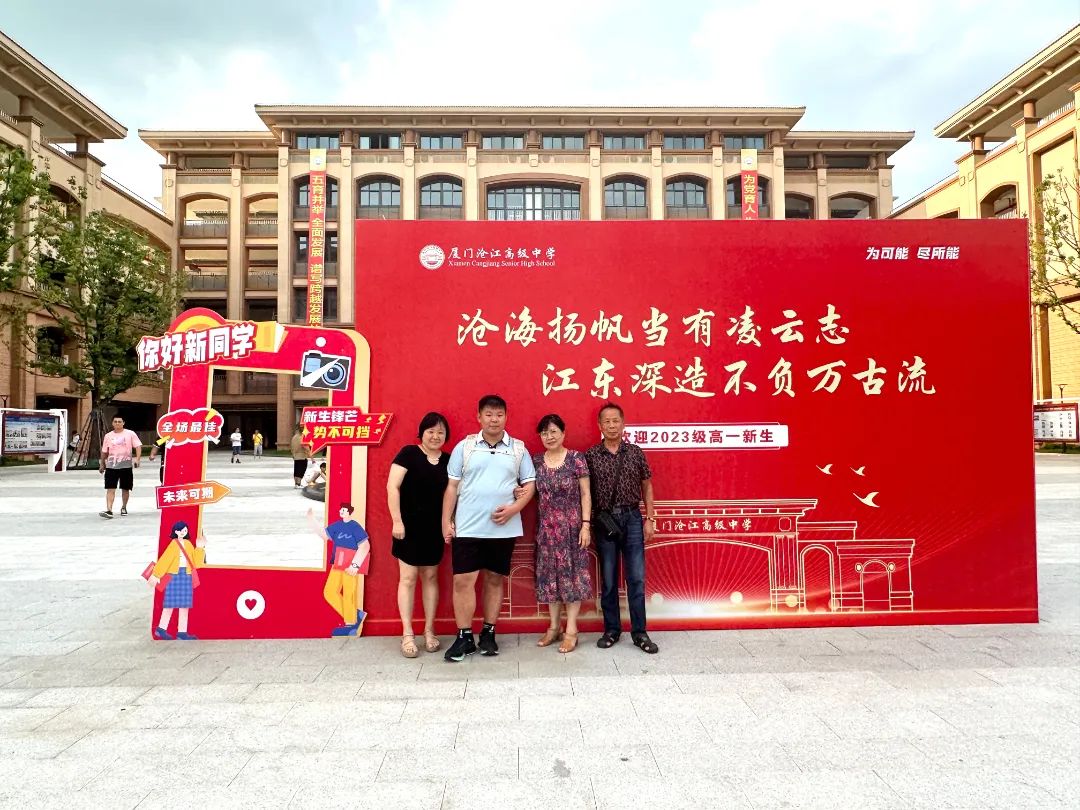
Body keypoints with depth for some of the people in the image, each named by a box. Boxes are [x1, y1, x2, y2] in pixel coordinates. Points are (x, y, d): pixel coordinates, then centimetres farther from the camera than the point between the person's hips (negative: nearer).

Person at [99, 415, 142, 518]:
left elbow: (138, 446, -4)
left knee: (125, 489, 9)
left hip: (126, 466, -1)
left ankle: (124, 507, 27)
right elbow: (104, 452, 17)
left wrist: (137, 459, -18)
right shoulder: (108, 436, 9)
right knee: (110, 489, -7)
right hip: (111, 466, 1)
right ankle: (109, 510, -12)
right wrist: (102, 464, 19)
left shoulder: (130, 434, 0)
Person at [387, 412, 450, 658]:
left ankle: (429, 631, 21)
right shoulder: (408, 453, -6)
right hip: (409, 527, -4)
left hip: (434, 529, 4)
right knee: (408, 578, 1)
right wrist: (397, 521, -15)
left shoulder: (448, 460, 6)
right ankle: (407, 634, 9)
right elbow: (392, 487, -10)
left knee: (430, 577, 11)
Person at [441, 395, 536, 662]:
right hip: (467, 527, 0)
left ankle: (488, 634, 24)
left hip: (504, 528, 1)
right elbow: (452, 487, 4)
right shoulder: (464, 446, 3)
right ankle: (464, 638, 12)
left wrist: (514, 508, -12)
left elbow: (530, 484, 5)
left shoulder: (518, 449, 5)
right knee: (463, 580, -1)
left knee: (495, 580, 10)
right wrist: (446, 521, -1)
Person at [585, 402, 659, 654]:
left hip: (632, 518, 1)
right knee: (608, 579, 8)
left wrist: (650, 519, 3)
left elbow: (646, 486, 8)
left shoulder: (636, 452, 3)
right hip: (604, 520, -1)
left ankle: (639, 633, 13)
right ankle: (611, 630, 20)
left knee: (637, 578, 3)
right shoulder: (590, 455, -1)